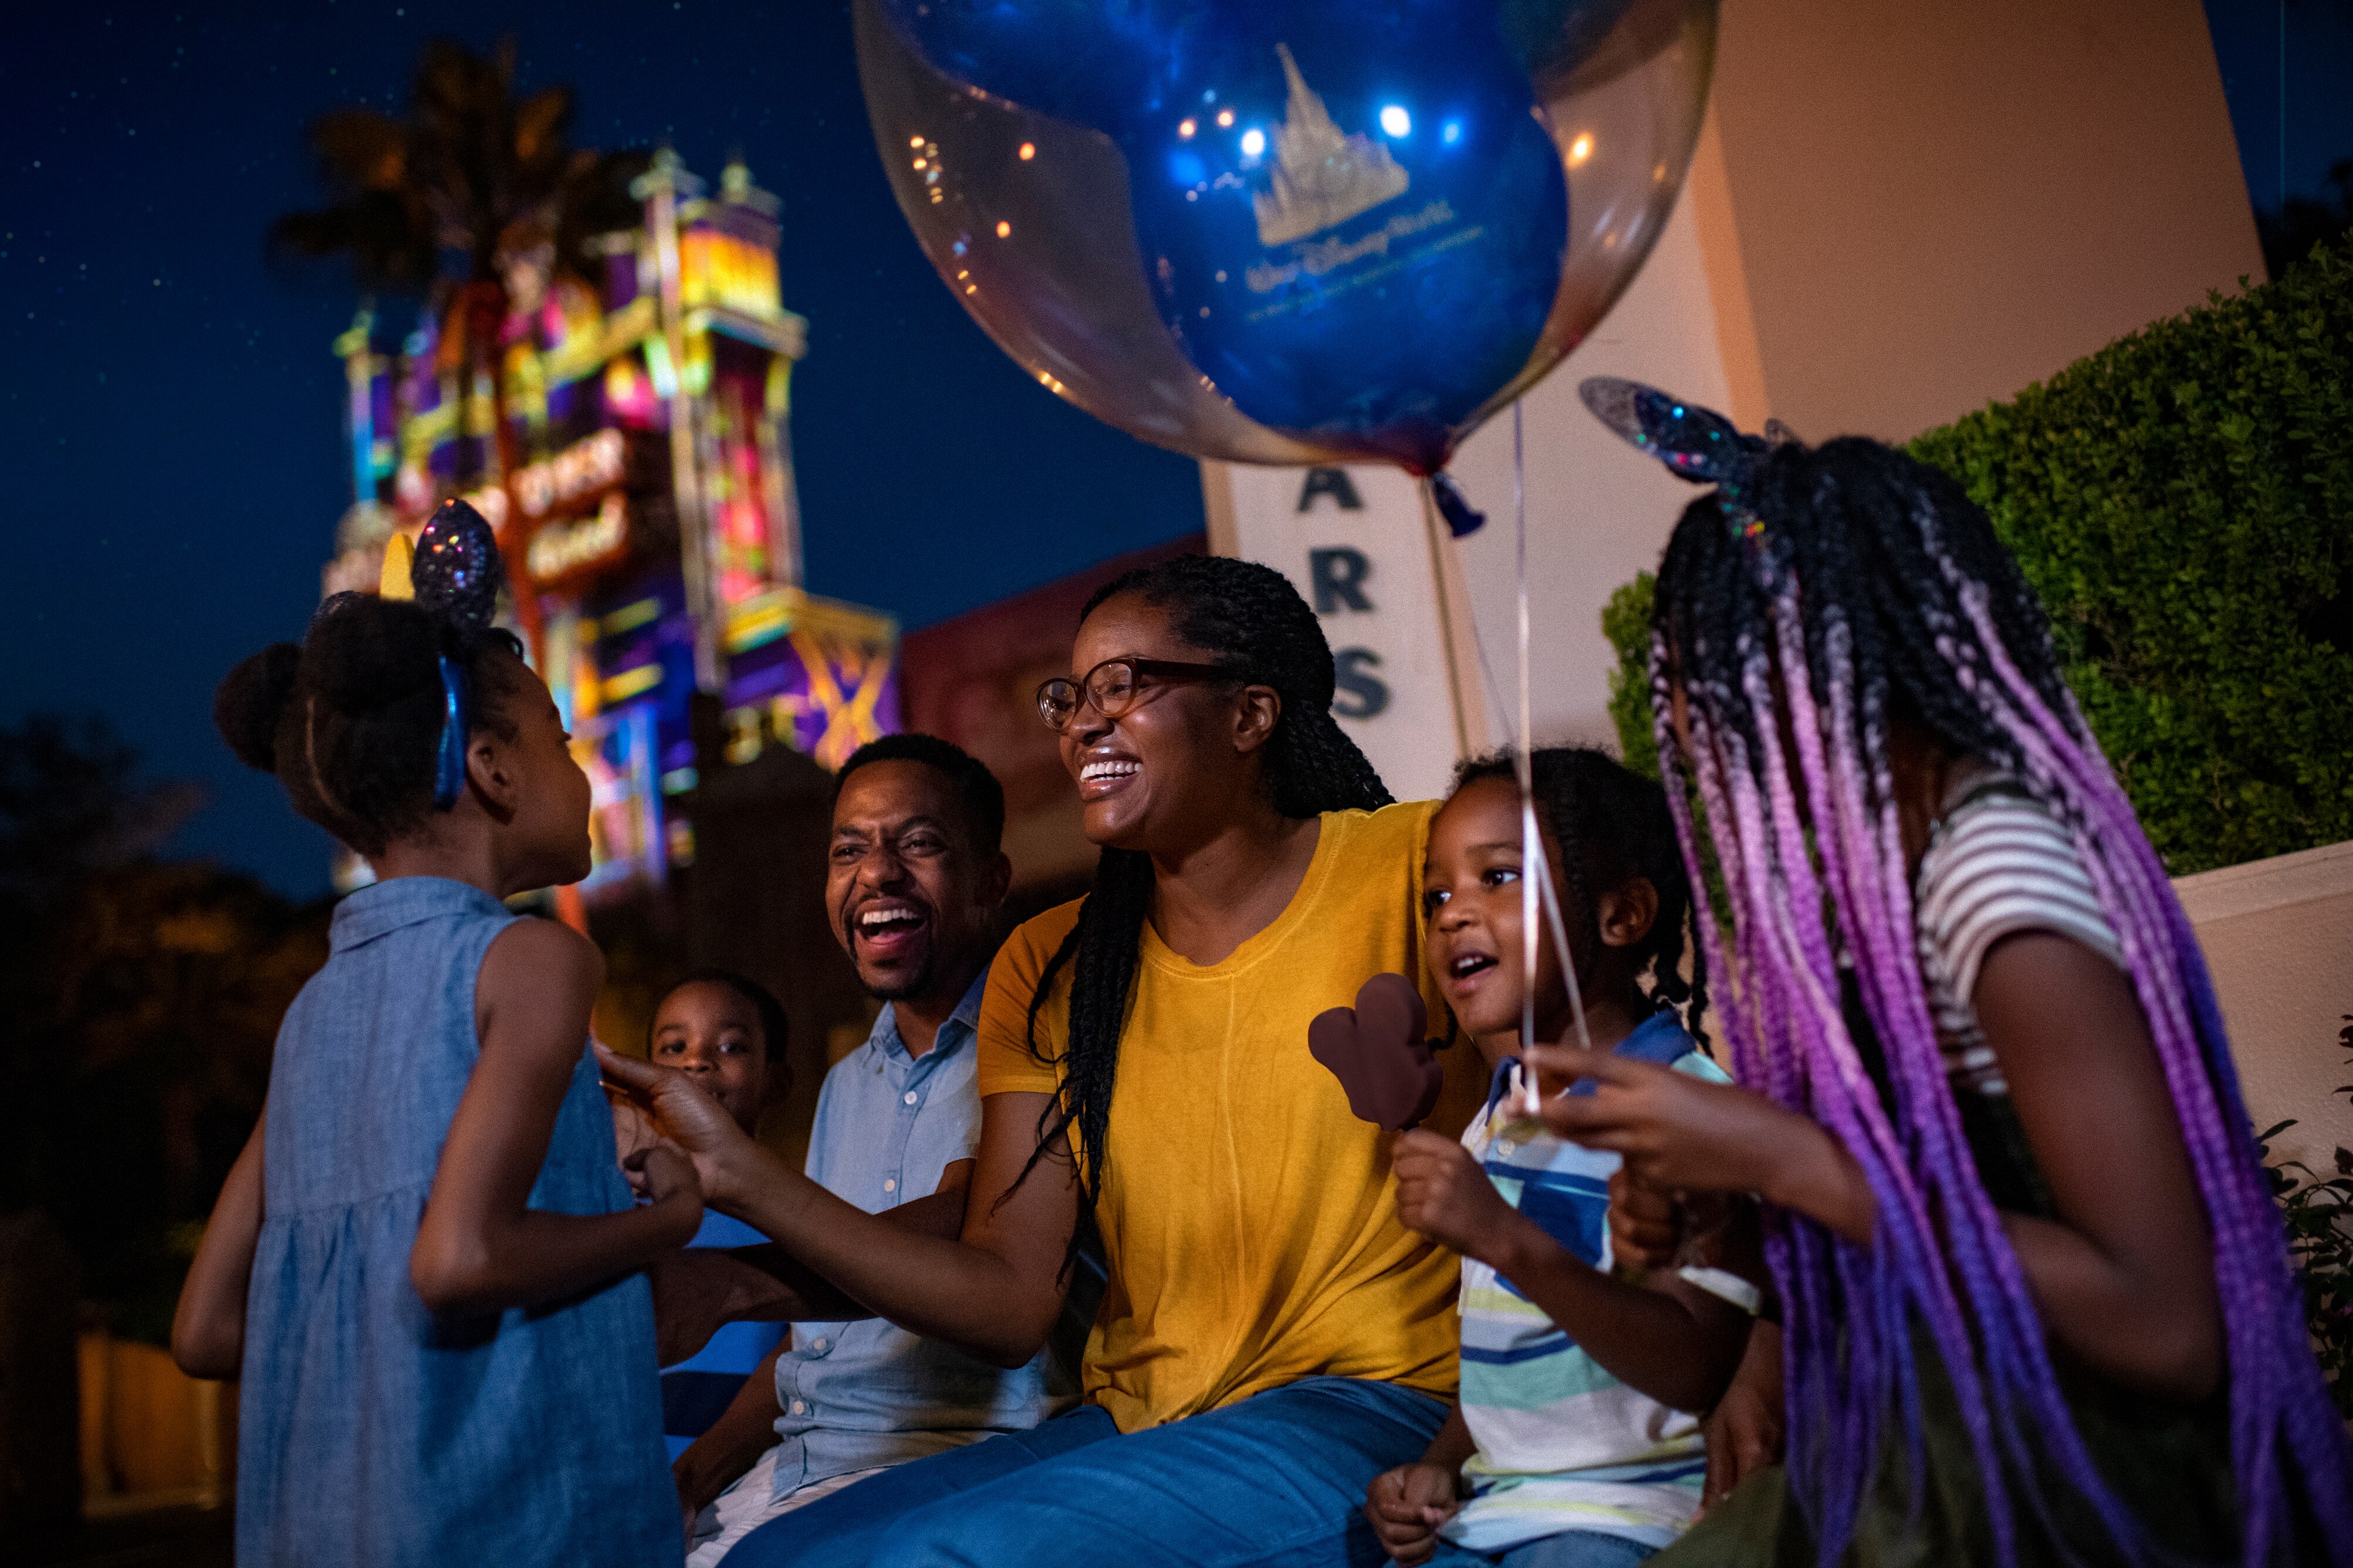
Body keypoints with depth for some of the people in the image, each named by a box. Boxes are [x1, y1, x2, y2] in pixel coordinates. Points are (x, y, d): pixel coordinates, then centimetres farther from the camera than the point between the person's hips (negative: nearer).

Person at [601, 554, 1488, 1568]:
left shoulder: (1410, 868, -5)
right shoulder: (1046, 967, 8)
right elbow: (1011, 1301, 0)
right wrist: (740, 1175, -9)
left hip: (1364, 1410, -4)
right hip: (1131, 1426, 5)